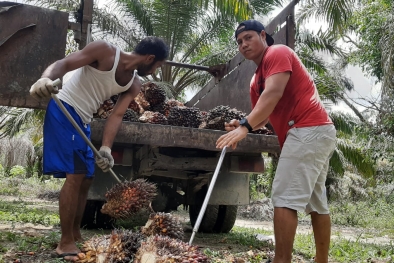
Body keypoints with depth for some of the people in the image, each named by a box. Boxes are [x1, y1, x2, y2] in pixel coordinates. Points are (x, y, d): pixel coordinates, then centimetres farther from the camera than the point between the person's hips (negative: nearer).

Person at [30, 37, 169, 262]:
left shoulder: (134, 85, 5)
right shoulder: (106, 51, -14)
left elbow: (117, 115, -3)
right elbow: (64, 64, -22)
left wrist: (106, 148, -17)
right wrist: (46, 78, -44)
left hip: (83, 121, 9)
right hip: (64, 110, -9)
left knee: (86, 178, 11)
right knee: (75, 175, -15)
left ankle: (75, 235, 23)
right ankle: (66, 244, -7)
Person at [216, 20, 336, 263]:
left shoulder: (278, 53, -4)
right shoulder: (257, 79, 23)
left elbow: (273, 93, -21)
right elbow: (264, 116, 21)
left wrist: (245, 126, -31)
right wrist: (242, 126, 0)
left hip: (308, 130, -11)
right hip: (318, 133, 11)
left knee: (285, 198, -14)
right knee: (316, 201, 13)